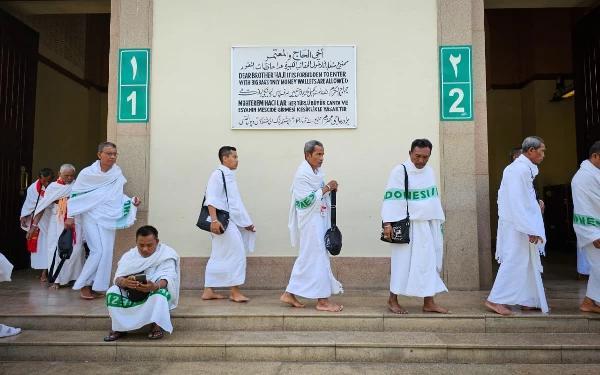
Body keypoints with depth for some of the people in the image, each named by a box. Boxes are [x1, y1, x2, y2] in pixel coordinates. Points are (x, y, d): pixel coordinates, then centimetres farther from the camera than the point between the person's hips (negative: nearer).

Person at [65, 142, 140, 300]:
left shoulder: (117, 173, -2)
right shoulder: (87, 173, -9)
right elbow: (75, 195, 0)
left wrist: (131, 201, -10)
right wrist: (70, 216, -1)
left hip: (108, 217, 3)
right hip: (91, 216, -3)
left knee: (107, 252, 2)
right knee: (97, 251, -10)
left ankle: (97, 286, 16)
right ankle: (83, 284, 9)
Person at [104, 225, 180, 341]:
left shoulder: (167, 255, -12)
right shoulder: (129, 255, -4)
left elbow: (167, 277, -25)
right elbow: (118, 277, -18)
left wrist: (155, 286, -49)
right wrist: (124, 282, -44)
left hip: (155, 292, -3)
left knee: (160, 293, -36)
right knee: (112, 292, -23)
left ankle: (156, 326, -15)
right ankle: (119, 328, -8)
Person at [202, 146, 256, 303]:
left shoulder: (229, 176, 19)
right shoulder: (218, 174, -10)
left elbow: (235, 203, 21)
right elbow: (211, 199, -18)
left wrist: (246, 222, 19)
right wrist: (214, 220, -27)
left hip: (230, 220, 9)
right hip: (222, 221, -9)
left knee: (219, 256, 11)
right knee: (237, 253, -6)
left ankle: (209, 290, 18)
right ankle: (234, 290, 3)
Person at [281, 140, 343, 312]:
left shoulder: (318, 171, 9)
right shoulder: (302, 174, -17)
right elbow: (308, 200, -22)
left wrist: (330, 189, 1)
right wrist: (327, 188, -18)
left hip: (319, 220, 9)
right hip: (310, 221, -9)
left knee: (307, 258, 13)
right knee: (318, 258, -3)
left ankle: (289, 294, 22)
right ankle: (322, 300, 8)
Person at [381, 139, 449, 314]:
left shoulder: (429, 171, 11)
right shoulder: (400, 171, -10)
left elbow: (434, 197, 18)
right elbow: (392, 198, -15)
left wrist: (439, 223, 16)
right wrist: (388, 223, -22)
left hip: (430, 224, 7)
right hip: (409, 226, -7)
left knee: (430, 262, 8)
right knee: (403, 262, 0)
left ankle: (429, 303, 18)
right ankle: (392, 300, 15)